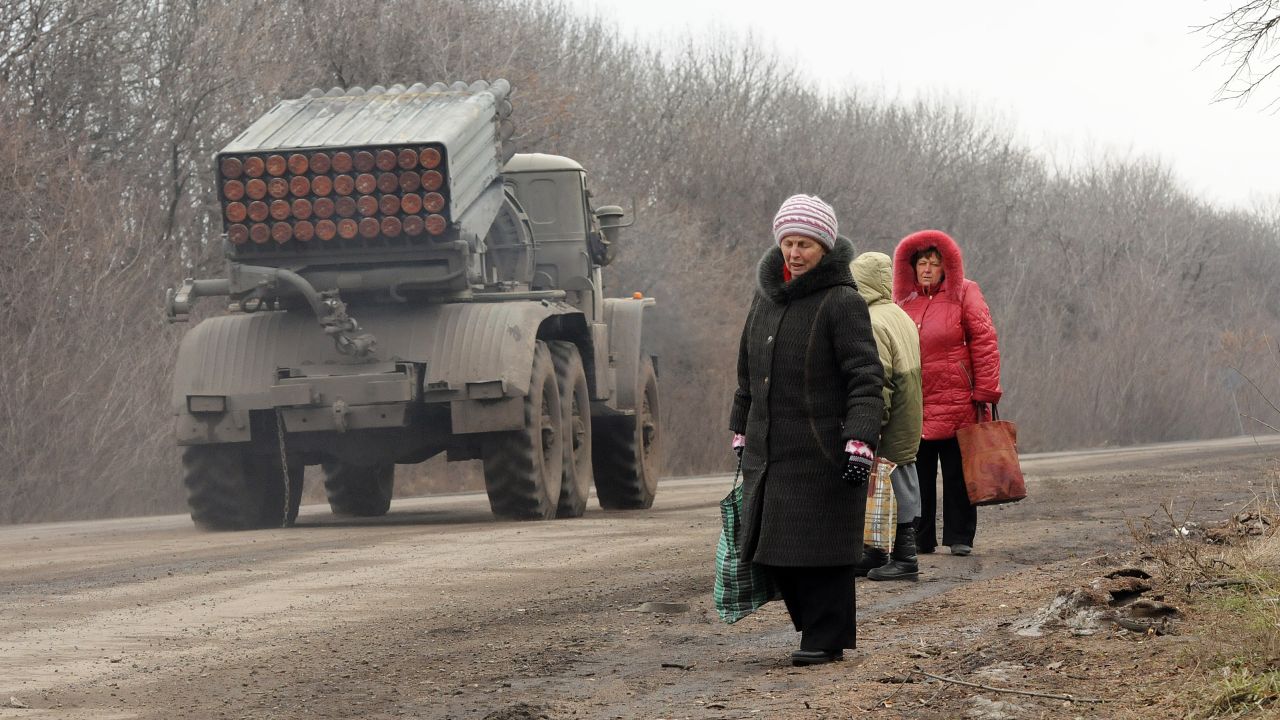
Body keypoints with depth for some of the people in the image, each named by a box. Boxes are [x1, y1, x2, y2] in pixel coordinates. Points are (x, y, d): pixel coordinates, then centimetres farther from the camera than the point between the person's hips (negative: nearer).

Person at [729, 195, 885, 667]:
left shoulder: (842, 303, -9)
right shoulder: (766, 297, 13)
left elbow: (865, 378, -13)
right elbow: (748, 373, 24)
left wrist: (860, 441, -22)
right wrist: (741, 431, 24)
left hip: (823, 452, -7)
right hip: (768, 451, 7)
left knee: (819, 547, -4)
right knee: (774, 548, 8)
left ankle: (826, 638, 7)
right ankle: (818, 625, 23)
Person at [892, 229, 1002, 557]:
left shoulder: (964, 294, 1)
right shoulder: (904, 300, 13)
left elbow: (984, 344, -3)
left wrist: (984, 393, -9)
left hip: (955, 404, -4)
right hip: (913, 406, 4)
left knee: (957, 474, 1)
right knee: (918, 475, 4)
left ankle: (959, 538, 7)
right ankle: (920, 538, 10)